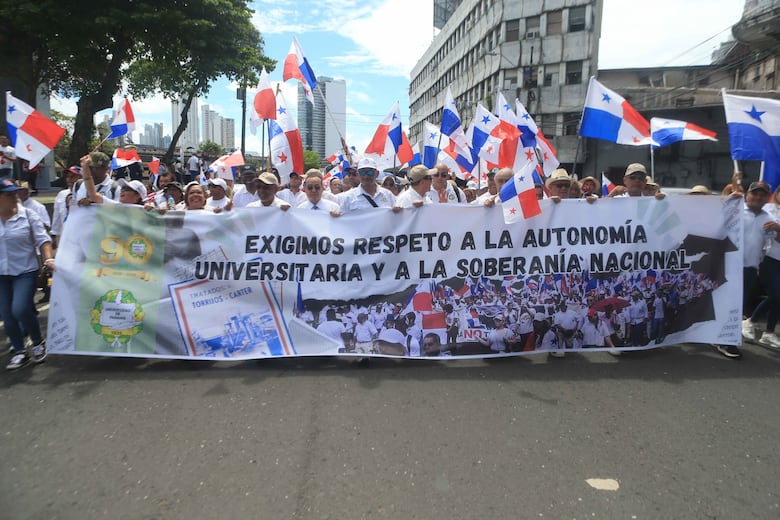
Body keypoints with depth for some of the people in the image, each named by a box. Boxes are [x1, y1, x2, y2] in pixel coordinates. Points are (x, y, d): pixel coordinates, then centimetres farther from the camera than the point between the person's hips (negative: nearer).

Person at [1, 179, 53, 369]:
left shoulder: (28, 215, -6)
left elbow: (42, 239, -7)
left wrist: (48, 259, -21)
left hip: (25, 271, -3)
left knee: (20, 309, -17)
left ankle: (38, 343, 8)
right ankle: (19, 352, 22)